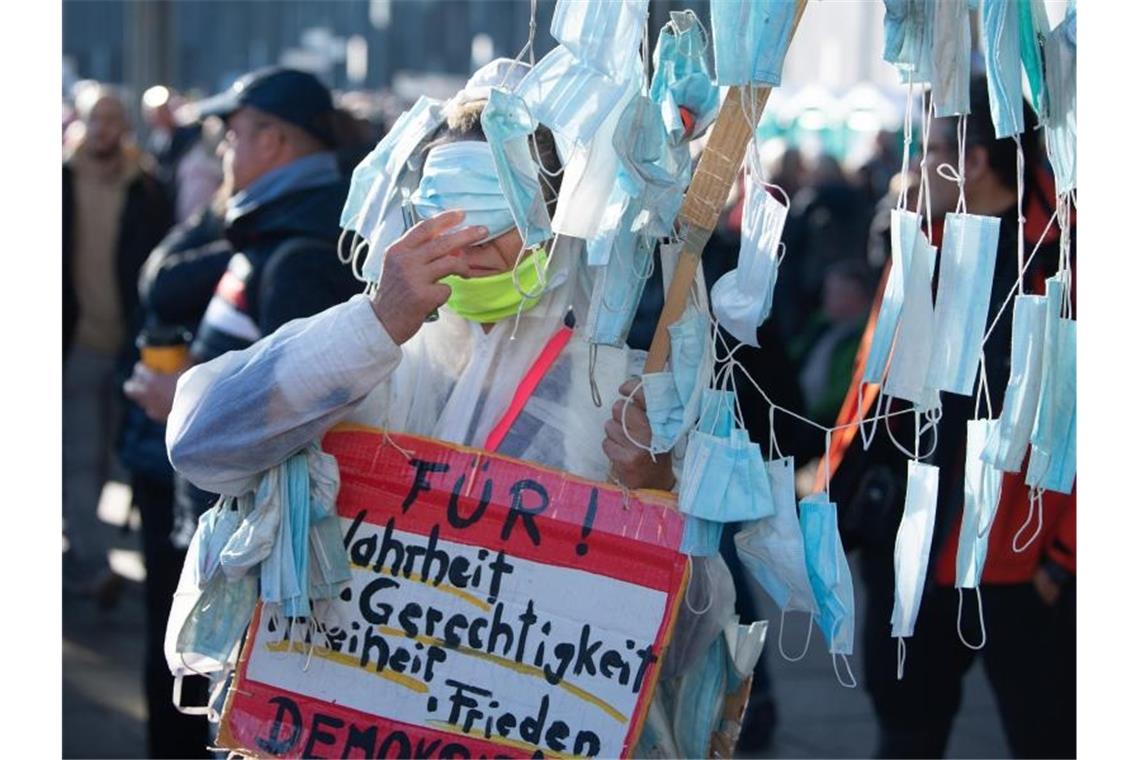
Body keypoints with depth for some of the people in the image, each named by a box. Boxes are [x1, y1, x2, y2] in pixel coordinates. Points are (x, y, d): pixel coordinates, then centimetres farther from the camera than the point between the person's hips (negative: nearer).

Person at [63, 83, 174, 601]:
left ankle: (79, 559, 27)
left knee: (97, 459, 14)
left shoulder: (147, 192, 2)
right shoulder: (61, 184, -2)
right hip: (76, 343, -2)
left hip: (129, 345, 2)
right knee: (80, 459, -5)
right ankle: (93, 564, 1)